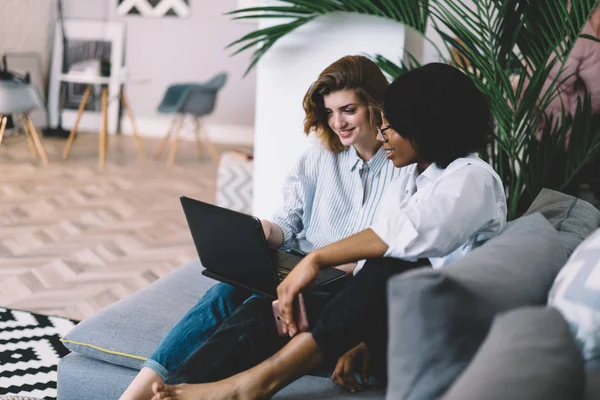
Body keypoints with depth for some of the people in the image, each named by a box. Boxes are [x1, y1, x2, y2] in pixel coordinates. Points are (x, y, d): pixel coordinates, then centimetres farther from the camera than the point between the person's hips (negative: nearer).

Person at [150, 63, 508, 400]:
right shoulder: (408, 176, 19)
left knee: (395, 265, -37)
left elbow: (407, 234, -28)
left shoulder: (473, 179, -7)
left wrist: (316, 259, -25)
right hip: (388, 322, 7)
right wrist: (352, 341, -4)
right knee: (266, 311, -14)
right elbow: (374, 254, 10)